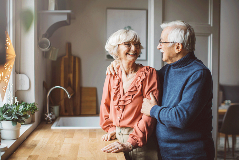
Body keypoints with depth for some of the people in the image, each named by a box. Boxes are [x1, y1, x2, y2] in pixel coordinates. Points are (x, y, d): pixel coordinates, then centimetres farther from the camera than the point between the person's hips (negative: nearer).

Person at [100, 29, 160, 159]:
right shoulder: (112, 75, 4)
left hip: (140, 143, -4)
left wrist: (131, 143, -21)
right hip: (116, 139, 4)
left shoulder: (148, 74, -9)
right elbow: (105, 105, 18)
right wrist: (111, 128, 9)